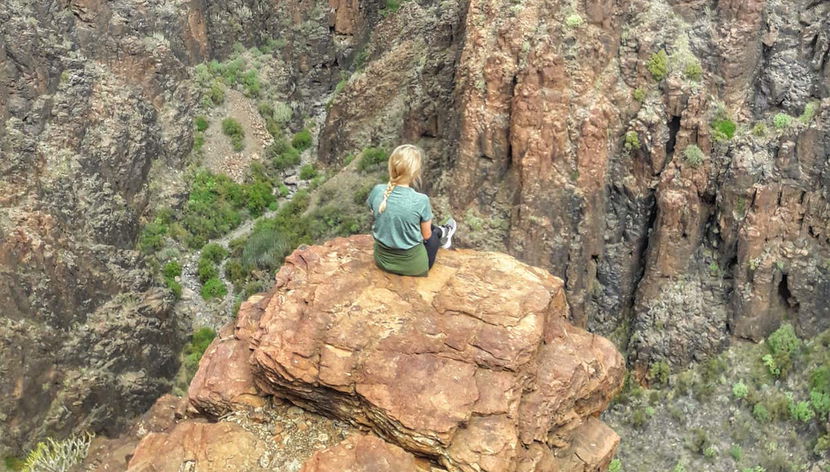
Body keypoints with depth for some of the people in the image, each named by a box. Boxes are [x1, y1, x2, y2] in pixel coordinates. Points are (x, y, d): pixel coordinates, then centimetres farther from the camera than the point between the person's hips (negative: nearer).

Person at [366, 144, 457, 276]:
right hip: (412, 266, -4)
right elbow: (426, 235, -10)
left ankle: (441, 233, 53)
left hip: (382, 261, 4)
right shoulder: (420, 200, -25)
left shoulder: (377, 191, -15)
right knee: (433, 233, 26)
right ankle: (442, 233, 57)